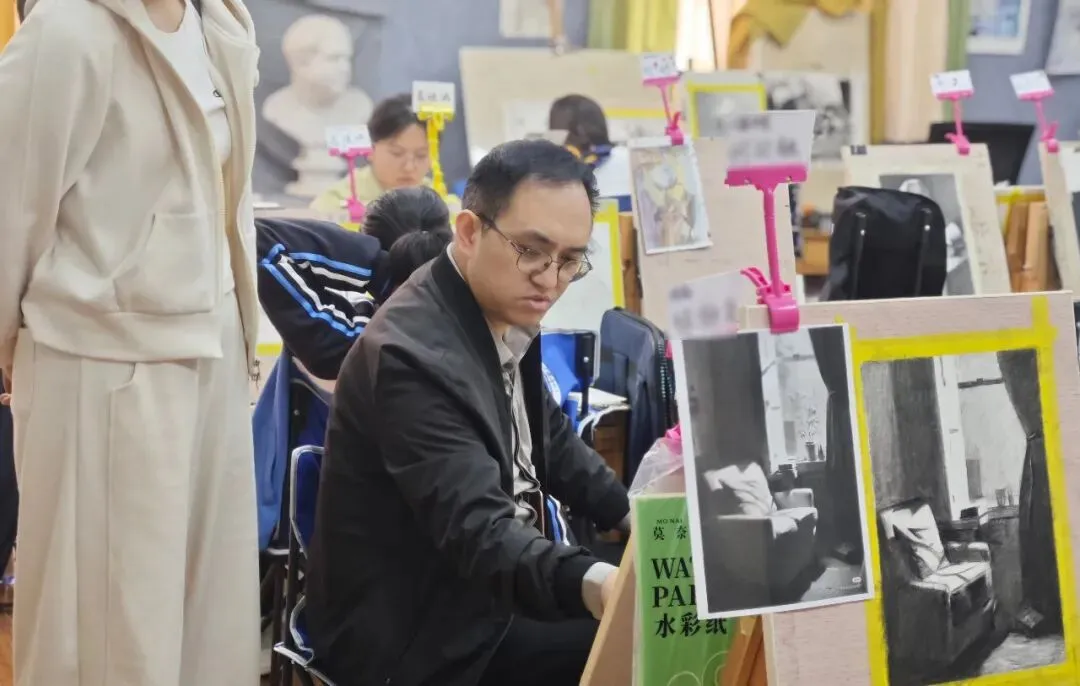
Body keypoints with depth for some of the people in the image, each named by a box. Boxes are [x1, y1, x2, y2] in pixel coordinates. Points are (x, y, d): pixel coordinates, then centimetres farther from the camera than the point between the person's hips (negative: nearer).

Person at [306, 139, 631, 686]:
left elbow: (550, 438, 18)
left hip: (486, 589, 9)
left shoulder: (505, 312, 1)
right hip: (417, 633, -9)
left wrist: (636, 516, 6)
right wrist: (587, 584, -55)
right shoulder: (413, 355, -26)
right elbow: (477, 529, -38)